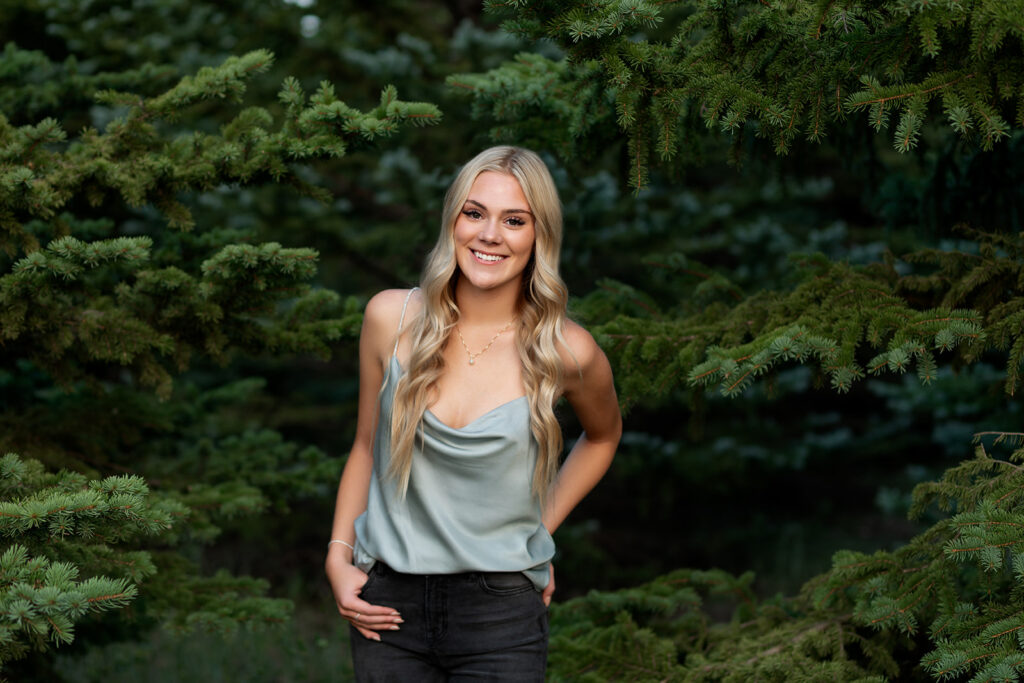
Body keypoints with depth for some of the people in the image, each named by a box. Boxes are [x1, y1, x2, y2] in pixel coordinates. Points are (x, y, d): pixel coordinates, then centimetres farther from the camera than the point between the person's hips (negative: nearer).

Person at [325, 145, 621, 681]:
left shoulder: (566, 352, -7)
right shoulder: (391, 319, -3)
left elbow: (602, 435, 14)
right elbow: (366, 446, 9)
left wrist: (542, 526, 8)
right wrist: (338, 557, 3)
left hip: (501, 614, -2)